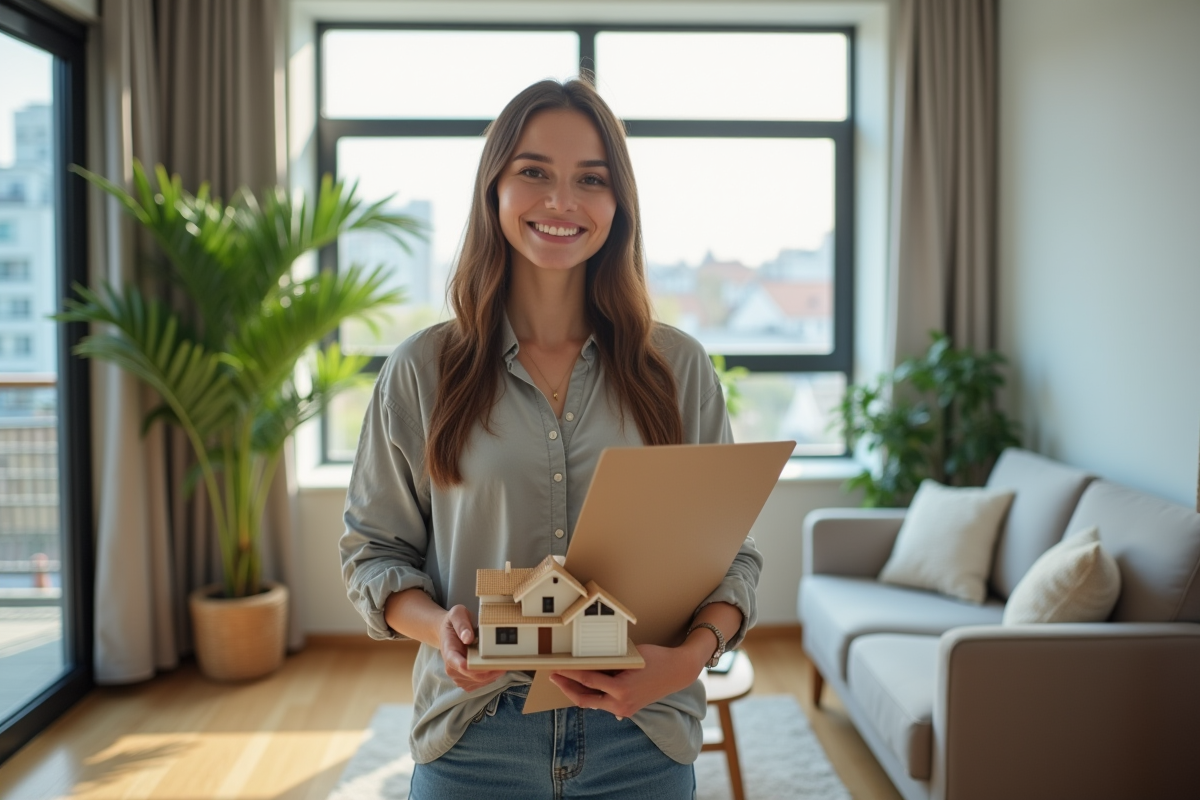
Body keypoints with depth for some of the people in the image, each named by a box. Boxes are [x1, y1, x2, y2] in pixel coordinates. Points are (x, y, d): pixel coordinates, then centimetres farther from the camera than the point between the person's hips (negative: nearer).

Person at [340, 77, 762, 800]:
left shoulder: (680, 368, 0)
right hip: (472, 741, 0)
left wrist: (691, 654, -16)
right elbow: (374, 548, 4)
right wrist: (439, 626, -15)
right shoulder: (421, 372, -2)